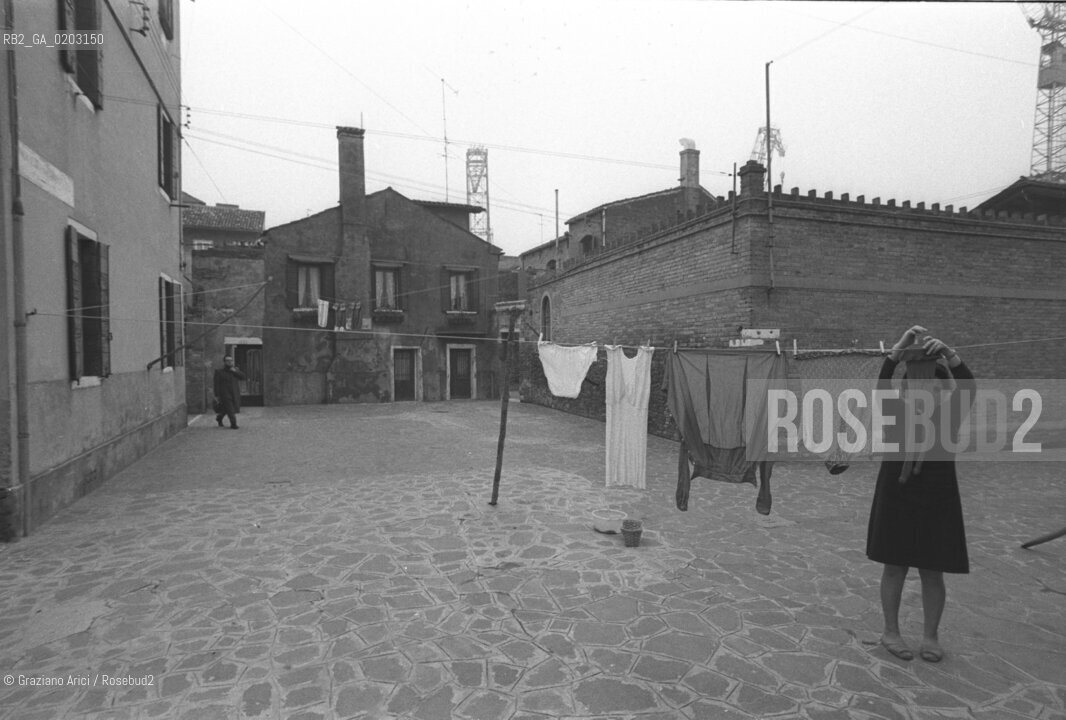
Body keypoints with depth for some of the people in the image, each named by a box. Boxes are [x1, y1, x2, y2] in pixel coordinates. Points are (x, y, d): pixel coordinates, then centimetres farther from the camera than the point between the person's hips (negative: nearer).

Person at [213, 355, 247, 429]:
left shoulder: (235, 370, 10)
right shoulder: (219, 371, -1)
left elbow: (245, 377, -1)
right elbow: (216, 384, -3)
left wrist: (235, 372, -12)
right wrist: (216, 396, -8)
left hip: (235, 394, 5)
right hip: (225, 394, -5)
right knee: (230, 410, -12)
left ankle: (219, 417, 40)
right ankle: (233, 423, -1)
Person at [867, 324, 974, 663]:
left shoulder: (949, 413, -5)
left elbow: (967, 387, -25)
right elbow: (883, 384, -25)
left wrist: (949, 355, -42)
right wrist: (898, 349, -39)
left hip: (937, 499, 1)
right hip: (896, 497, 0)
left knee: (932, 571, 11)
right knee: (894, 566, 10)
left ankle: (930, 635, 30)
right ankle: (891, 631, 26)